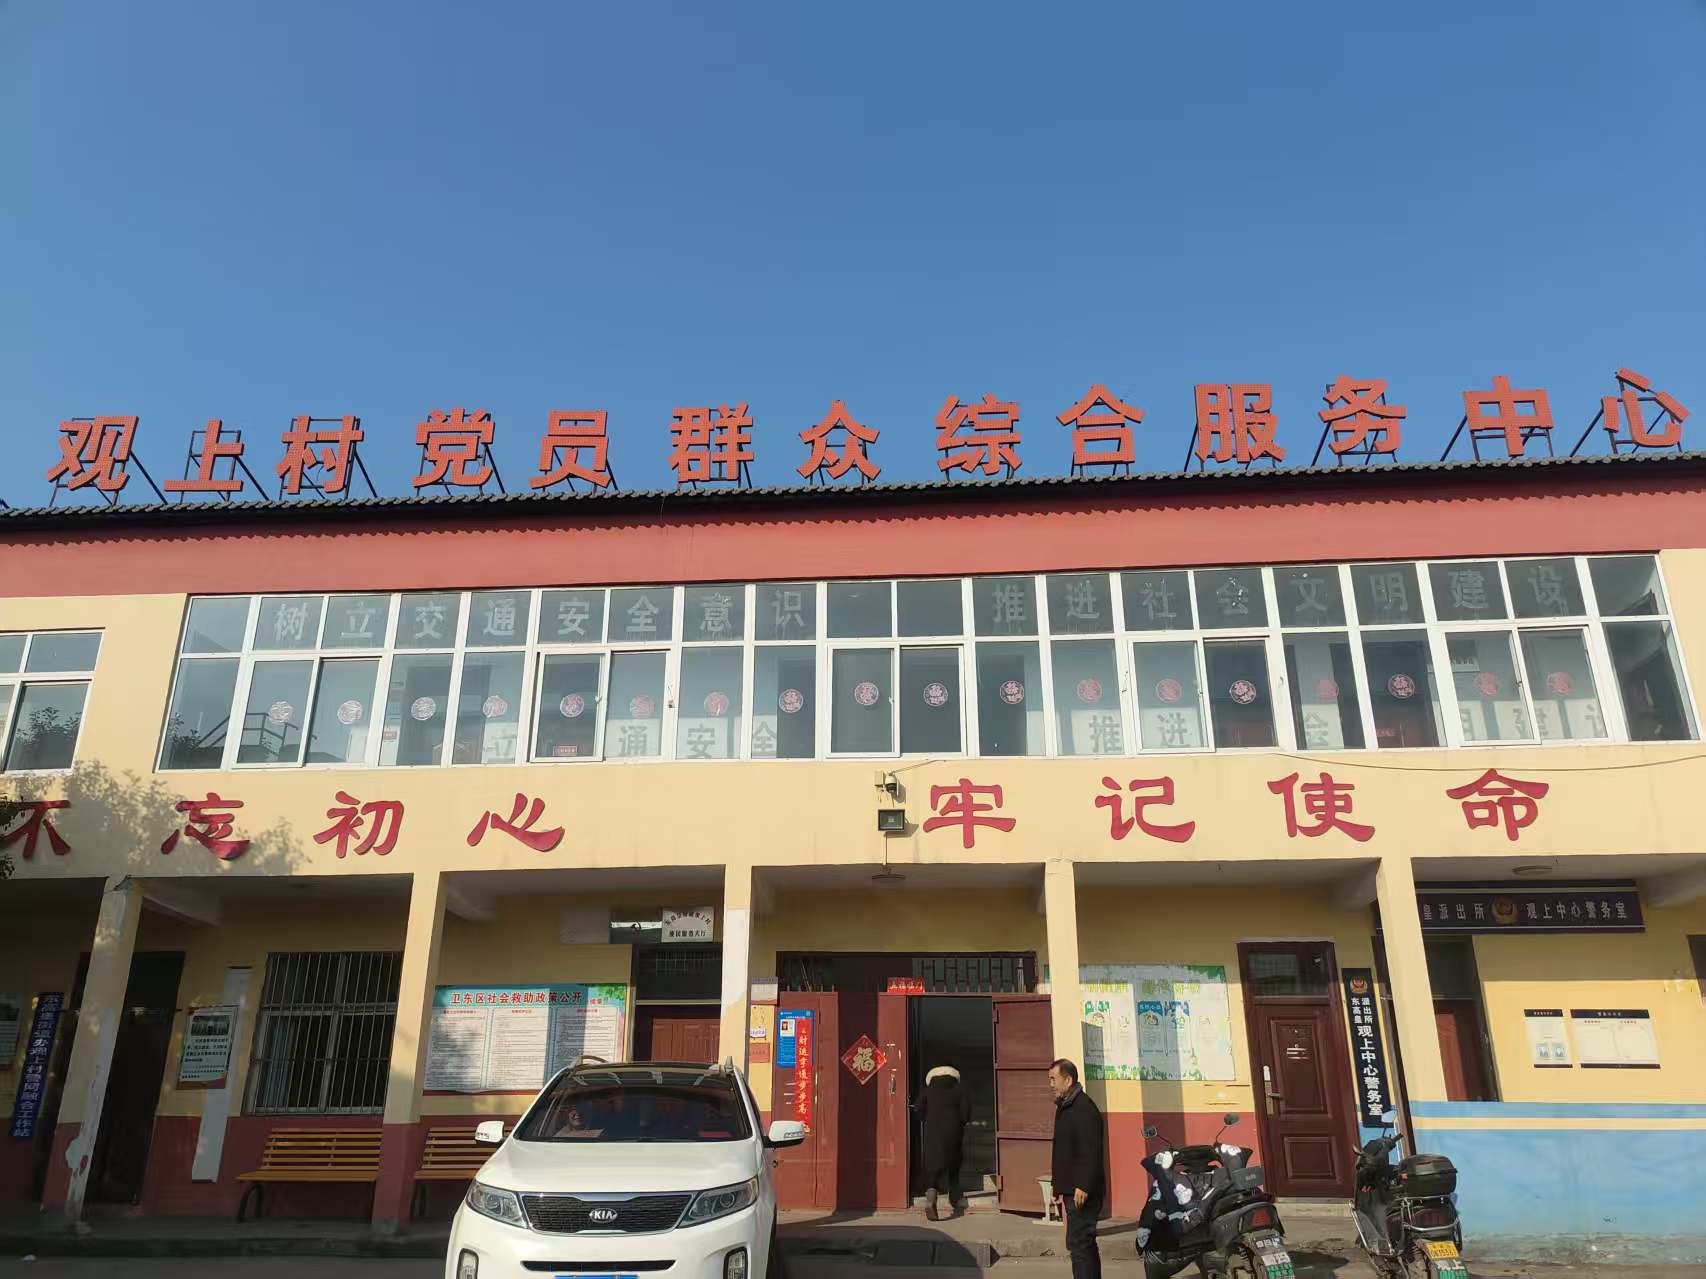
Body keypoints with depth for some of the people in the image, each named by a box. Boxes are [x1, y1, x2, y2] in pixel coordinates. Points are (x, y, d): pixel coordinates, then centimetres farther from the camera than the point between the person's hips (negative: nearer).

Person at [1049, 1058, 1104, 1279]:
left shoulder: (1084, 1108, -17)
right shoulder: (1065, 1107, 16)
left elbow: (1091, 1152, -22)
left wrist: (1083, 1186, -24)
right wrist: (1059, 1185, 20)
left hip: (1082, 1192, -10)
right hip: (1071, 1190, 10)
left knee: (1078, 1244, -9)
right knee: (1085, 1244, 16)